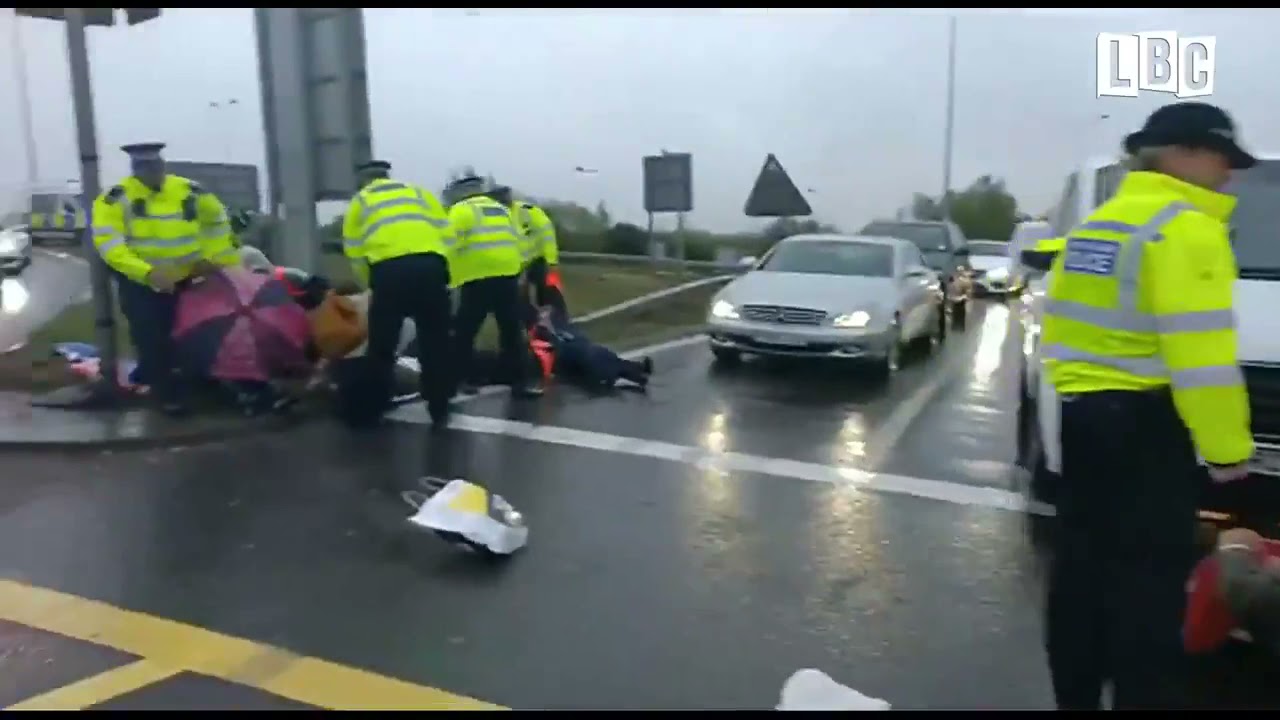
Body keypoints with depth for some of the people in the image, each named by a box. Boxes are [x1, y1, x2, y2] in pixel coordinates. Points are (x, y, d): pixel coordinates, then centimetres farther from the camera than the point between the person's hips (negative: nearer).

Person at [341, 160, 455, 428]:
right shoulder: (418, 192, 27)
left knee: (382, 346, 12)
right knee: (435, 343, 11)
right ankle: (439, 410, 14)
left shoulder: (360, 201, 24)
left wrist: (373, 285, 27)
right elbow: (447, 235, 18)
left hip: (388, 271, -1)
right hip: (430, 267, 1)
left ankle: (374, 410, 20)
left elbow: (354, 251, 16)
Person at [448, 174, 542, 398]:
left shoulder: (460, 211, 7)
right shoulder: (500, 208, 24)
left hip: (478, 278, -4)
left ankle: (460, 378, 11)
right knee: (512, 331, 8)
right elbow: (517, 241, 19)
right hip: (508, 275, 4)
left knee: (464, 332, 7)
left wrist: (451, 279, -1)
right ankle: (520, 380, 5)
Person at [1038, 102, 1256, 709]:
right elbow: (1198, 353, -20)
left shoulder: (1093, 225, 14)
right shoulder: (1185, 228, -13)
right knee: (1149, 579, -1)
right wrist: (1227, 447, -14)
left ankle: (1075, 695, 26)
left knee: (1081, 566, 15)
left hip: (1081, 414, 9)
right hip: (1146, 423, -9)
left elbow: (1060, 327, 16)